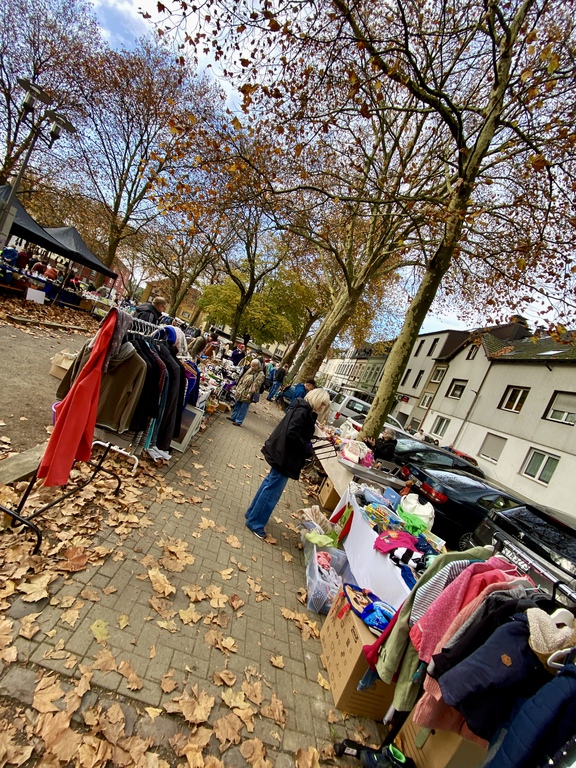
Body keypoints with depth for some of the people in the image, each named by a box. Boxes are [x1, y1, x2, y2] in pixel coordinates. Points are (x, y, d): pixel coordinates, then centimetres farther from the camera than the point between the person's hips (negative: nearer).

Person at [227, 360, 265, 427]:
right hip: (241, 391, 7)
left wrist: (250, 393, -24)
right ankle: (233, 417, 32)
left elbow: (255, 385, -19)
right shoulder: (250, 370, 10)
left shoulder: (260, 374, -14)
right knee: (237, 405, 17)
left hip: (247, 394, -7)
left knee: (243, 408, 1)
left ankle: (239, 421, 11)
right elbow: (243, 378, 18)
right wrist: (238, 387, 17)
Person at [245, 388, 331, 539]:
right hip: (285, 457, -11)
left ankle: (253, 513, 38)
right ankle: (255, 523, 15)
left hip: (282, 454, 11)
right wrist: (307, 449, -18)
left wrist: (307, 447, 2)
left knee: (269, 484, 22)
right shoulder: (302, 412, -20)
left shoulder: (304, 410, 10)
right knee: (272, 490, 1)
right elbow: (292, 434, -28)